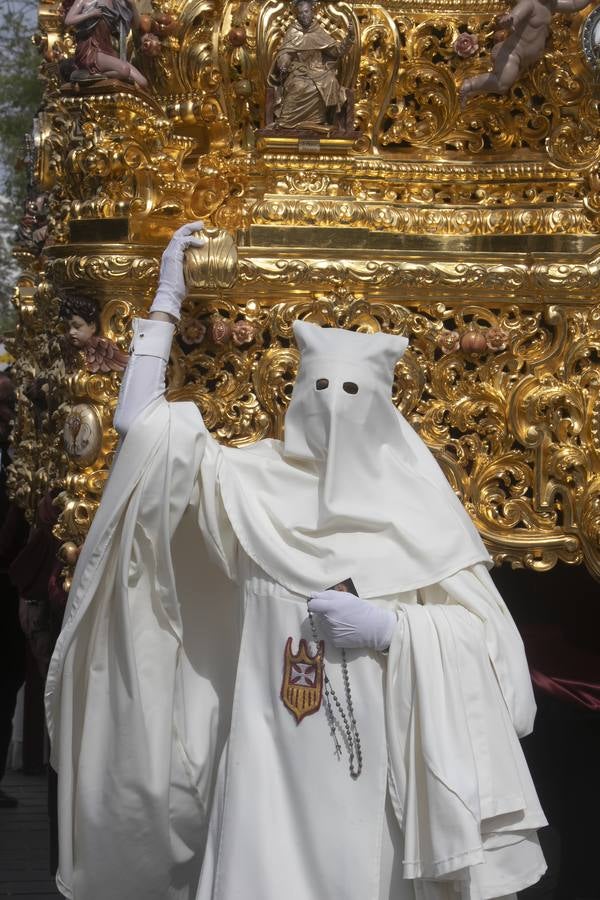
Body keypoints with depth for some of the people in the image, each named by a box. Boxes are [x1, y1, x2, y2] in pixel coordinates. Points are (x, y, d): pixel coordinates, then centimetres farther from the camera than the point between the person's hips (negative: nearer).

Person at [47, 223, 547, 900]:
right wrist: (168, 298, -2)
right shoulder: (259, 481, 1)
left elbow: (483, 629, 0)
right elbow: (139, 420, -3)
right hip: (270, 752, 0)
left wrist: (388, 628, -16)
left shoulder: (415, 505, -2)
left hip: (373, 758, 0)